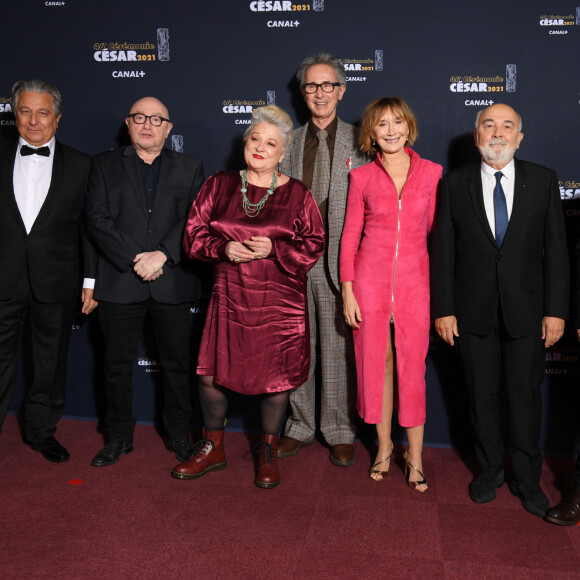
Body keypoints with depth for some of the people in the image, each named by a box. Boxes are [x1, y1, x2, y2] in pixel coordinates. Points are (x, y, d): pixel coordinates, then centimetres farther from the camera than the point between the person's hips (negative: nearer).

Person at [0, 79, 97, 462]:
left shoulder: (80, 164, 2)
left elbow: (89, 226, 1)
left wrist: (91, 280, -3)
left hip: (56, 284, 0)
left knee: (51, 363, 13)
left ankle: (42, 431, 31)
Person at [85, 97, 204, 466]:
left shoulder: (190, 168, 9)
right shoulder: (105, 165, 9)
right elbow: (98, 218, -2)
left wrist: (162, 255, -15)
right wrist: (135, 259, -13)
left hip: (173, 283, 0)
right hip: (121, 282, 0)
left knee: (177, 363, 8)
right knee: (118, 364, 8)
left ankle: (179, 435, 24)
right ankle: (120, 436, 25)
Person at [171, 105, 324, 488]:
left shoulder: (297, 194, 1)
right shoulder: (218, 186, 6)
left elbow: (314, 244, -1)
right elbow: (194, 234, 5)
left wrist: (274, 249, -17)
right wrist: (224, 248, -14)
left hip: (280, 302, -1)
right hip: (230, 299, 2)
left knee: (276, 378, 5)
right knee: (211, 373, 3)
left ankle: (268, 452, 28)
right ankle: (213, 449, 26)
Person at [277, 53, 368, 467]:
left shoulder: (359, 142, 4)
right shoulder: (289, 142, 13)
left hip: (338, 258, -3)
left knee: (337, 348, 2)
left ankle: (340, 432, 17)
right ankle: (301, 426, 25)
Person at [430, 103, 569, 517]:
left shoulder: (543, 181, 2)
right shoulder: (456, 184, 1)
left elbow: (556, 249, 0)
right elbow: (443, 250, 0)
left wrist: (556, 310, -6)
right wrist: (443, 309, -5)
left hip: (526, 311, 0)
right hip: (474, 311, 0)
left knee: (525, 396, 8)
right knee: (483, 394, 11)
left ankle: (527, 479, 26)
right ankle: (490, 470, 31)